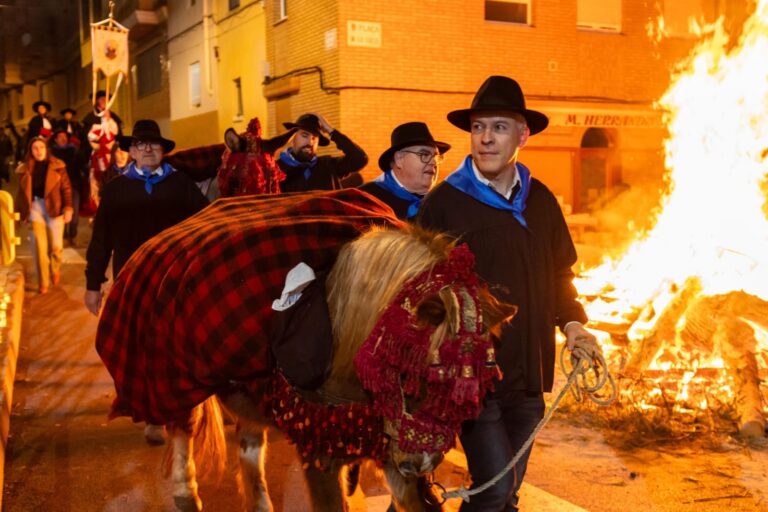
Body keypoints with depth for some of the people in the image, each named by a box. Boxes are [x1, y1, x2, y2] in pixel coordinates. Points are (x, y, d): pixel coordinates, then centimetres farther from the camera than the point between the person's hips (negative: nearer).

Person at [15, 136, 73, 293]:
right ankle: (43, 282, 9)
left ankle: (55, 269, 34)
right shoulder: (26, 168, 4)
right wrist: (18, 211, 7)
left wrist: (68, 208, -12)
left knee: (56, 245, 1)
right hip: (35, 207, 1)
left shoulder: (57, 166, -2)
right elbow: (21, 191, 7)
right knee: (39, 246, -3)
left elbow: (66, 188, -5)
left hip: (54, 207, -1)